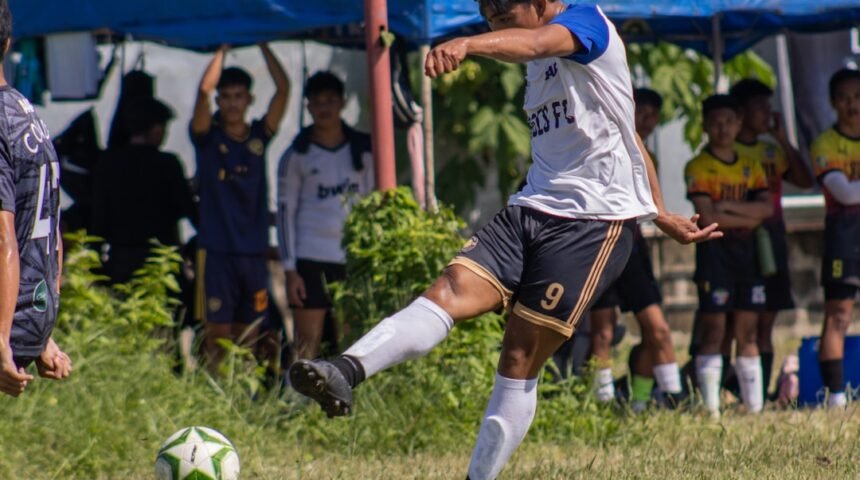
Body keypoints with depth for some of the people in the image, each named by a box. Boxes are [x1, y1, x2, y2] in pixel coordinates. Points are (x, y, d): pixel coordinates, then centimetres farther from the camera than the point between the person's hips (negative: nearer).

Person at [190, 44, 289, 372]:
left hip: (254, 250, 3)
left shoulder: (259, 136, 10)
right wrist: (223, 49, -3)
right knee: (218, 336, -5)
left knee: (248, 338, 7)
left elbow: (283, 88, 2)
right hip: (217, 250, -3)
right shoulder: (208, 138, 1)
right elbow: (204, 90, -13)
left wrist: (262, 45, 4)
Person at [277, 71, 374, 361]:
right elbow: (286, 211, 3)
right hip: (311, 258, -2)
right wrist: (290, 269, -4)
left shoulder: (362, 150, 10)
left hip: (354, 258, 2)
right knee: (308, 343, -6)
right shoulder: (297, 155, 4)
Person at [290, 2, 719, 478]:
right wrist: (660, 213, 35)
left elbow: (533, 43, -30)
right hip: (531, 208, 7)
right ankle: (346, 372, -40)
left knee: (520, 359, -10)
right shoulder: (543, 62, 23)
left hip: (596, 219, -7)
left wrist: (468, 44, -50)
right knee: (450, 291, -19)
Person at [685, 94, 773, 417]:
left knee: (748, 332, 6)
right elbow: (707, 216, -15)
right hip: (714, 251, -5)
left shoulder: (751, 167, 13)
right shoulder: (698, 168, -4)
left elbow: (766, 208, -1)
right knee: (714, 330, -7)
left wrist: (730, 206, -13)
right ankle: (711, 407, -8)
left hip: (747, 249, 5)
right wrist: (748, 218, -7)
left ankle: (754, 405, 7)